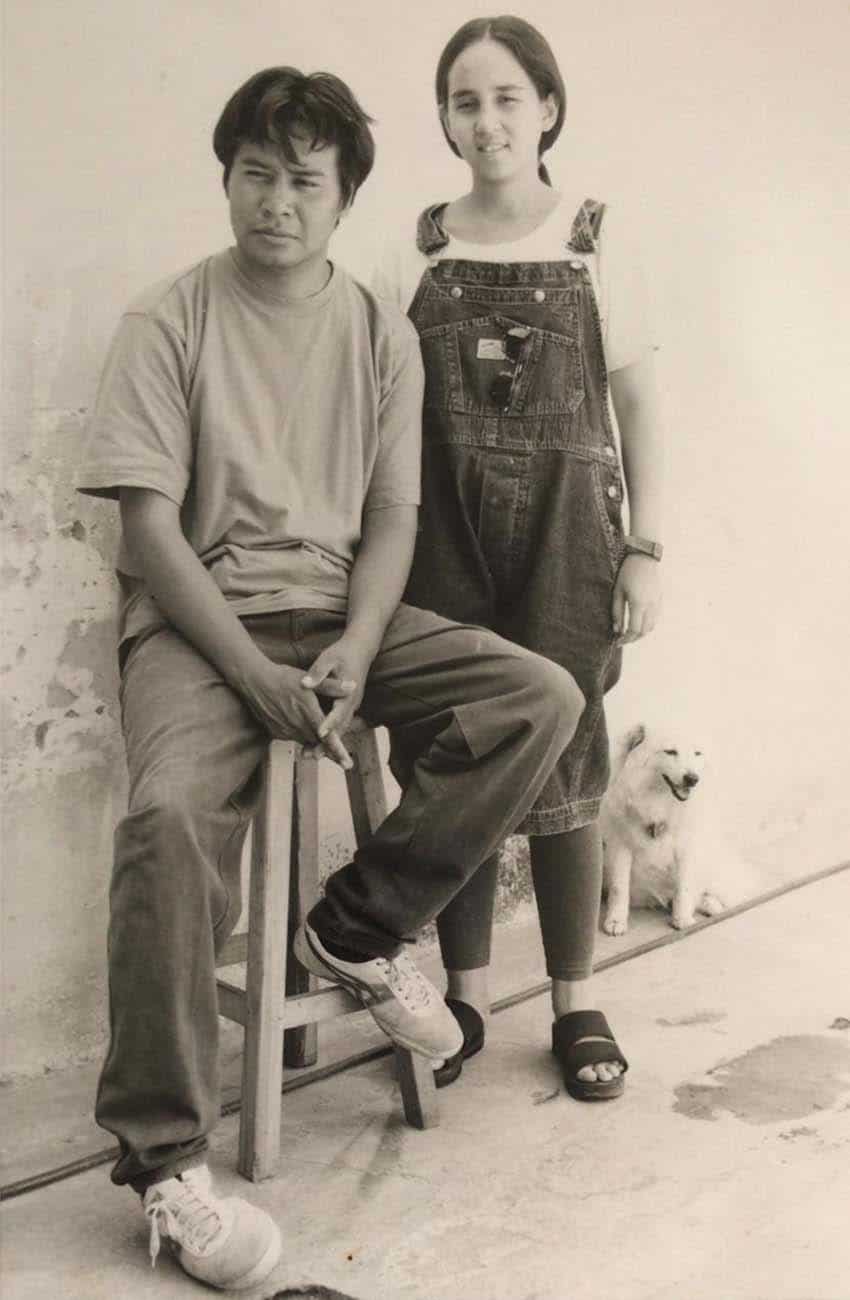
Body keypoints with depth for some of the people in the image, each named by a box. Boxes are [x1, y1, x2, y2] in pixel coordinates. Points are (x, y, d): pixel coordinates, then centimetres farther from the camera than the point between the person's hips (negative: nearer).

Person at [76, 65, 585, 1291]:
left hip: (342, 611, 4)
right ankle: (164, 1156, -19)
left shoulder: (382, 333, 9)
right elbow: (150, 523, -8)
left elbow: (392, 517, 6)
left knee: (542, 696, -17)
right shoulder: (168, 321, -2)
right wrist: (257, 675, -18)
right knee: (172, 812, -32)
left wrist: (354, 654, -13)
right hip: (200, 618, -4)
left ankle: (358, 928, -5)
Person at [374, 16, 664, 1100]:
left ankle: (576, 1006, 14)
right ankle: (464, 998, 19)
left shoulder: (597, 238, 4)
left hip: (564, 530, -1)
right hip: (443, 531, 2)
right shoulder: (415, 252, 7)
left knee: (558, 762, 0)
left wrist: (645, 548, -1)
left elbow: (637, 406, 4)